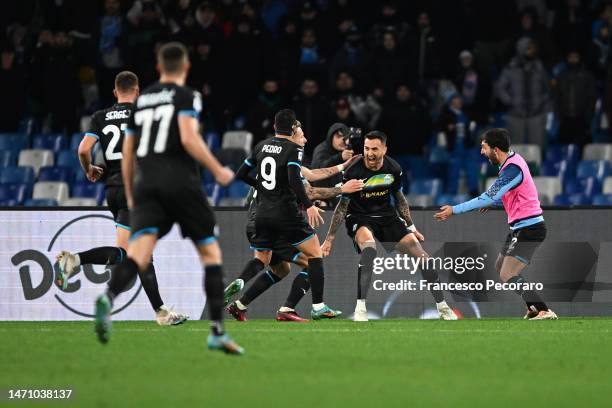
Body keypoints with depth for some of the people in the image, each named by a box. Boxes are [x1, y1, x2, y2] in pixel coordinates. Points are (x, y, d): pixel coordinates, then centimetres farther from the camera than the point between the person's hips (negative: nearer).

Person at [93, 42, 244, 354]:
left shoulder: (140, 100, 21)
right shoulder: (186, 96, 4)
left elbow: (127, 156, 21)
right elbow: (188, 138, -12)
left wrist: (130, 198, 29)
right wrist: (217, 171, -2)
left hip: (146, 186, 4)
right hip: (181, 183, -4)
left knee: (140, 250, -14)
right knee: (210, 250, 10)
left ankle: (109, 297, -46)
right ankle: (217, 332, 3)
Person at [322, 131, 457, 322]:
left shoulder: (393, 169, -7)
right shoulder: (354, 171, -19)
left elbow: (399, 198, 11)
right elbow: (342, 206, -9)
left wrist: (411, 227, 16)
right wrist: (329, 238, -8)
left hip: (387, 216, 4)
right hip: (360, 218, -4)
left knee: (421, 255, -4)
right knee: (369, 249, -38)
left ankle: (442, 306, 15)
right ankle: (360, 308, -36)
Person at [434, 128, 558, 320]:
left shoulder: (512, 169, -21)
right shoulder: (512, 160, 9)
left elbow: (489, 197, -25)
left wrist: (455, 210, -21)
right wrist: (493, 202, 19)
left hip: (529, 229, -10)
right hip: (522, 227, 10)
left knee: (508, 275, -16)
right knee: (500, 266, 22)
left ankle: (545, 312, -21)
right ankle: (534, 307, 26)